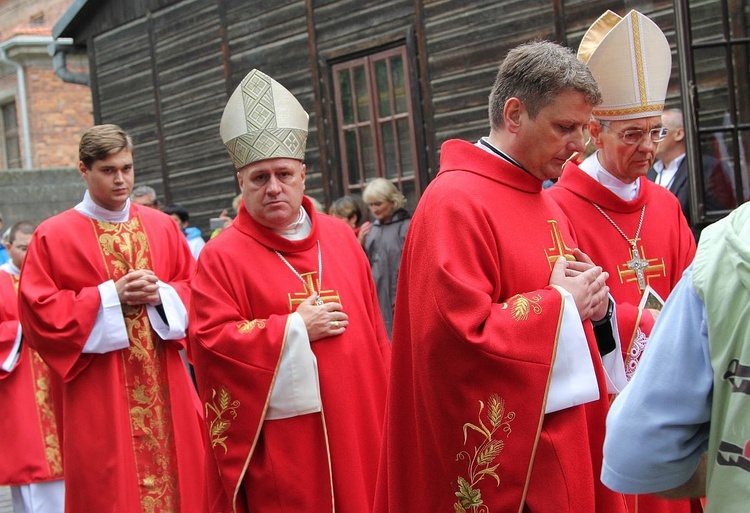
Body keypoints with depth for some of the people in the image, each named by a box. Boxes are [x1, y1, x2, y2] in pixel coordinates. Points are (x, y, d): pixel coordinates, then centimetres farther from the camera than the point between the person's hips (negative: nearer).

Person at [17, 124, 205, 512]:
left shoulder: (162, 227, 9)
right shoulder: (53, 236, -3)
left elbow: (195, 289, 13)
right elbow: (38, 312, -8)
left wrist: (162, 294, -9)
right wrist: (110, 297, -14)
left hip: (166, 388, 4)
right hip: (100, 396, -3)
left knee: (178, 477, 5)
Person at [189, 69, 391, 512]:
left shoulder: (341, 238, 10)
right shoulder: (222, 256, -6)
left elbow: (373, 327, 12)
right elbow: (210, 340, -14)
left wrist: (387, 401, 9)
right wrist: (295, 328, -15)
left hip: (356, 425, 5)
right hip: (280, 443, -4)